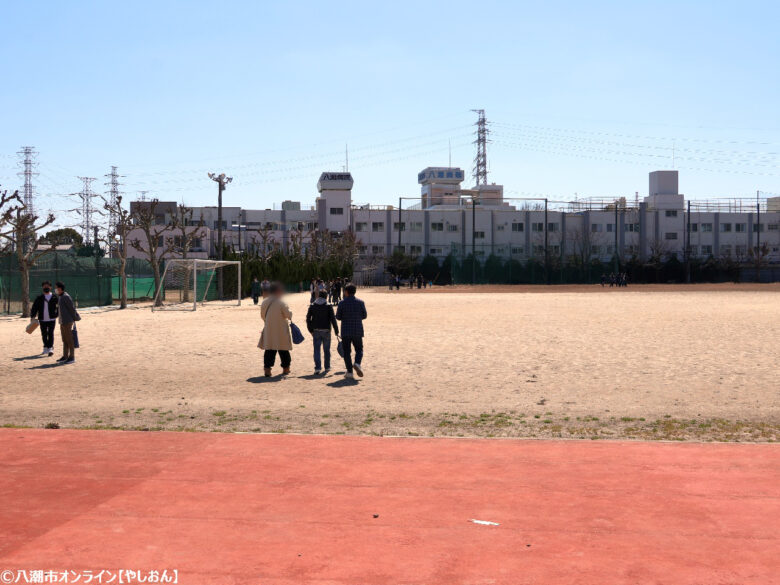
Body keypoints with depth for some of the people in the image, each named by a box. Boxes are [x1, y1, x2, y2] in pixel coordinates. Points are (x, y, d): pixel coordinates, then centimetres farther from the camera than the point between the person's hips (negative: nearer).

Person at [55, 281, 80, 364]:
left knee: (70, 340, -4)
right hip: (62, 322, 9)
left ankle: (72, 357, -1)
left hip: (68, 322, -9)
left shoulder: (66, 297, -14)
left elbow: (72, 308, -13)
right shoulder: (60, 297, 15)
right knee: (65, 340, 12)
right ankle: (65, 356, 17)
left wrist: (74, 319, -7)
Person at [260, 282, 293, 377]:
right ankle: (285, 368, 21)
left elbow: (263, 315, 10)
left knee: (269, 351, 6)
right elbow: (289, 314, -13)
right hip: (281, 331, -4)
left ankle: (267, 369, -3)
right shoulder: (281, 303, -14)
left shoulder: (264, 303, 1)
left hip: (268, 331, 4)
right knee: (283, 351, 10)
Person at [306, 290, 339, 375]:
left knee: (316, 349, 1)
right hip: (326, 331, -1)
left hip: (316, 331, 1)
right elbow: (333, 319, -10)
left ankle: (318, 367, -14)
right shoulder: (328, 306, -5)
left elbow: (308, 318, 4)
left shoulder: (312, 306, 3)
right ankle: (327, 367, 21)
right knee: (326, 350, 12)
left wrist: (310, 330, 13)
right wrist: (336, 330, -6)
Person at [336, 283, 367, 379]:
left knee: (347, 352, 6)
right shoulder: (360, 302, -2)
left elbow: (338, 317, -1)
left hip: (346, 331, -1)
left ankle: (349, 372, 2)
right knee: (359, 349, 15)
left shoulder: (342, 303, -6)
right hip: (357, 331, 1)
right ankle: (357, 363, -13)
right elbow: (364, 316, 5)